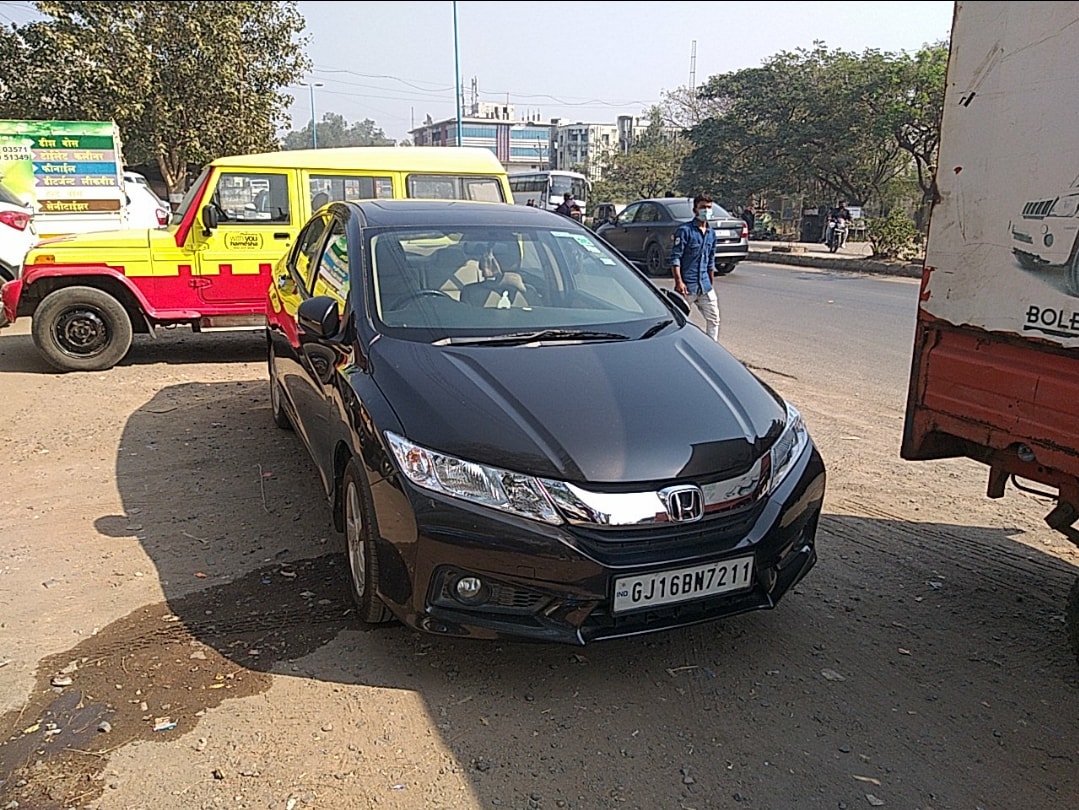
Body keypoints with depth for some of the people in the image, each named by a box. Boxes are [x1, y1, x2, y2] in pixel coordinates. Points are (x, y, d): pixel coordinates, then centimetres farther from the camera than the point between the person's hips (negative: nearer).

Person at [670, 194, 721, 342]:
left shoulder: (711, 232, 12)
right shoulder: (685, 230, -9)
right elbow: (675, 258, -13)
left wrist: (710, 283, 19)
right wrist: (679, 282, -20)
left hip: (705, 285, 6)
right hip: (687, 285, -6)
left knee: (714, 318, 8)